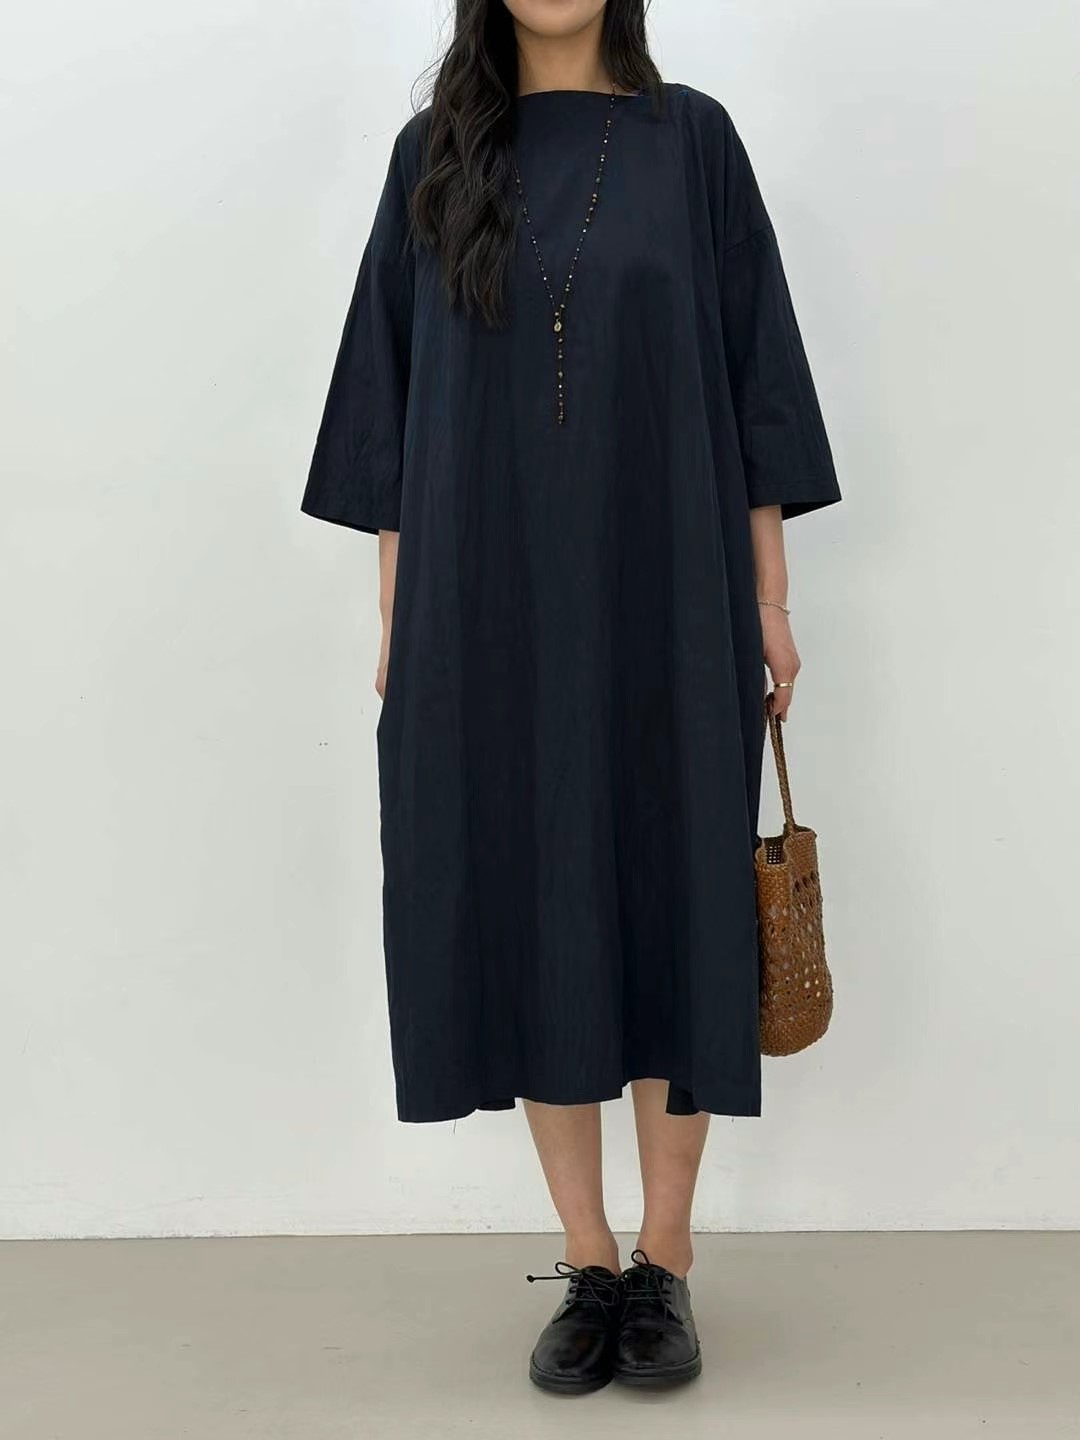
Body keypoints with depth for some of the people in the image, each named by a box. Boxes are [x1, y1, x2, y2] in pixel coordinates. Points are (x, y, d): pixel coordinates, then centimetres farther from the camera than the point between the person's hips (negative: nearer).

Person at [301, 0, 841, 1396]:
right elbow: (395, 388, 8)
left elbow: (752, 364, 5)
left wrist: (770, 593, -1)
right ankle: (589, 1265, 16)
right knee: (530, 910, 2)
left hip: (662, 592, -1)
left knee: (670, 903, 0)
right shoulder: (434, 154, 11)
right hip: (494, 597, 1)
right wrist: (395, 607, 3)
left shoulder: (691, 139, 7)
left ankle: (665, 1262, 15)